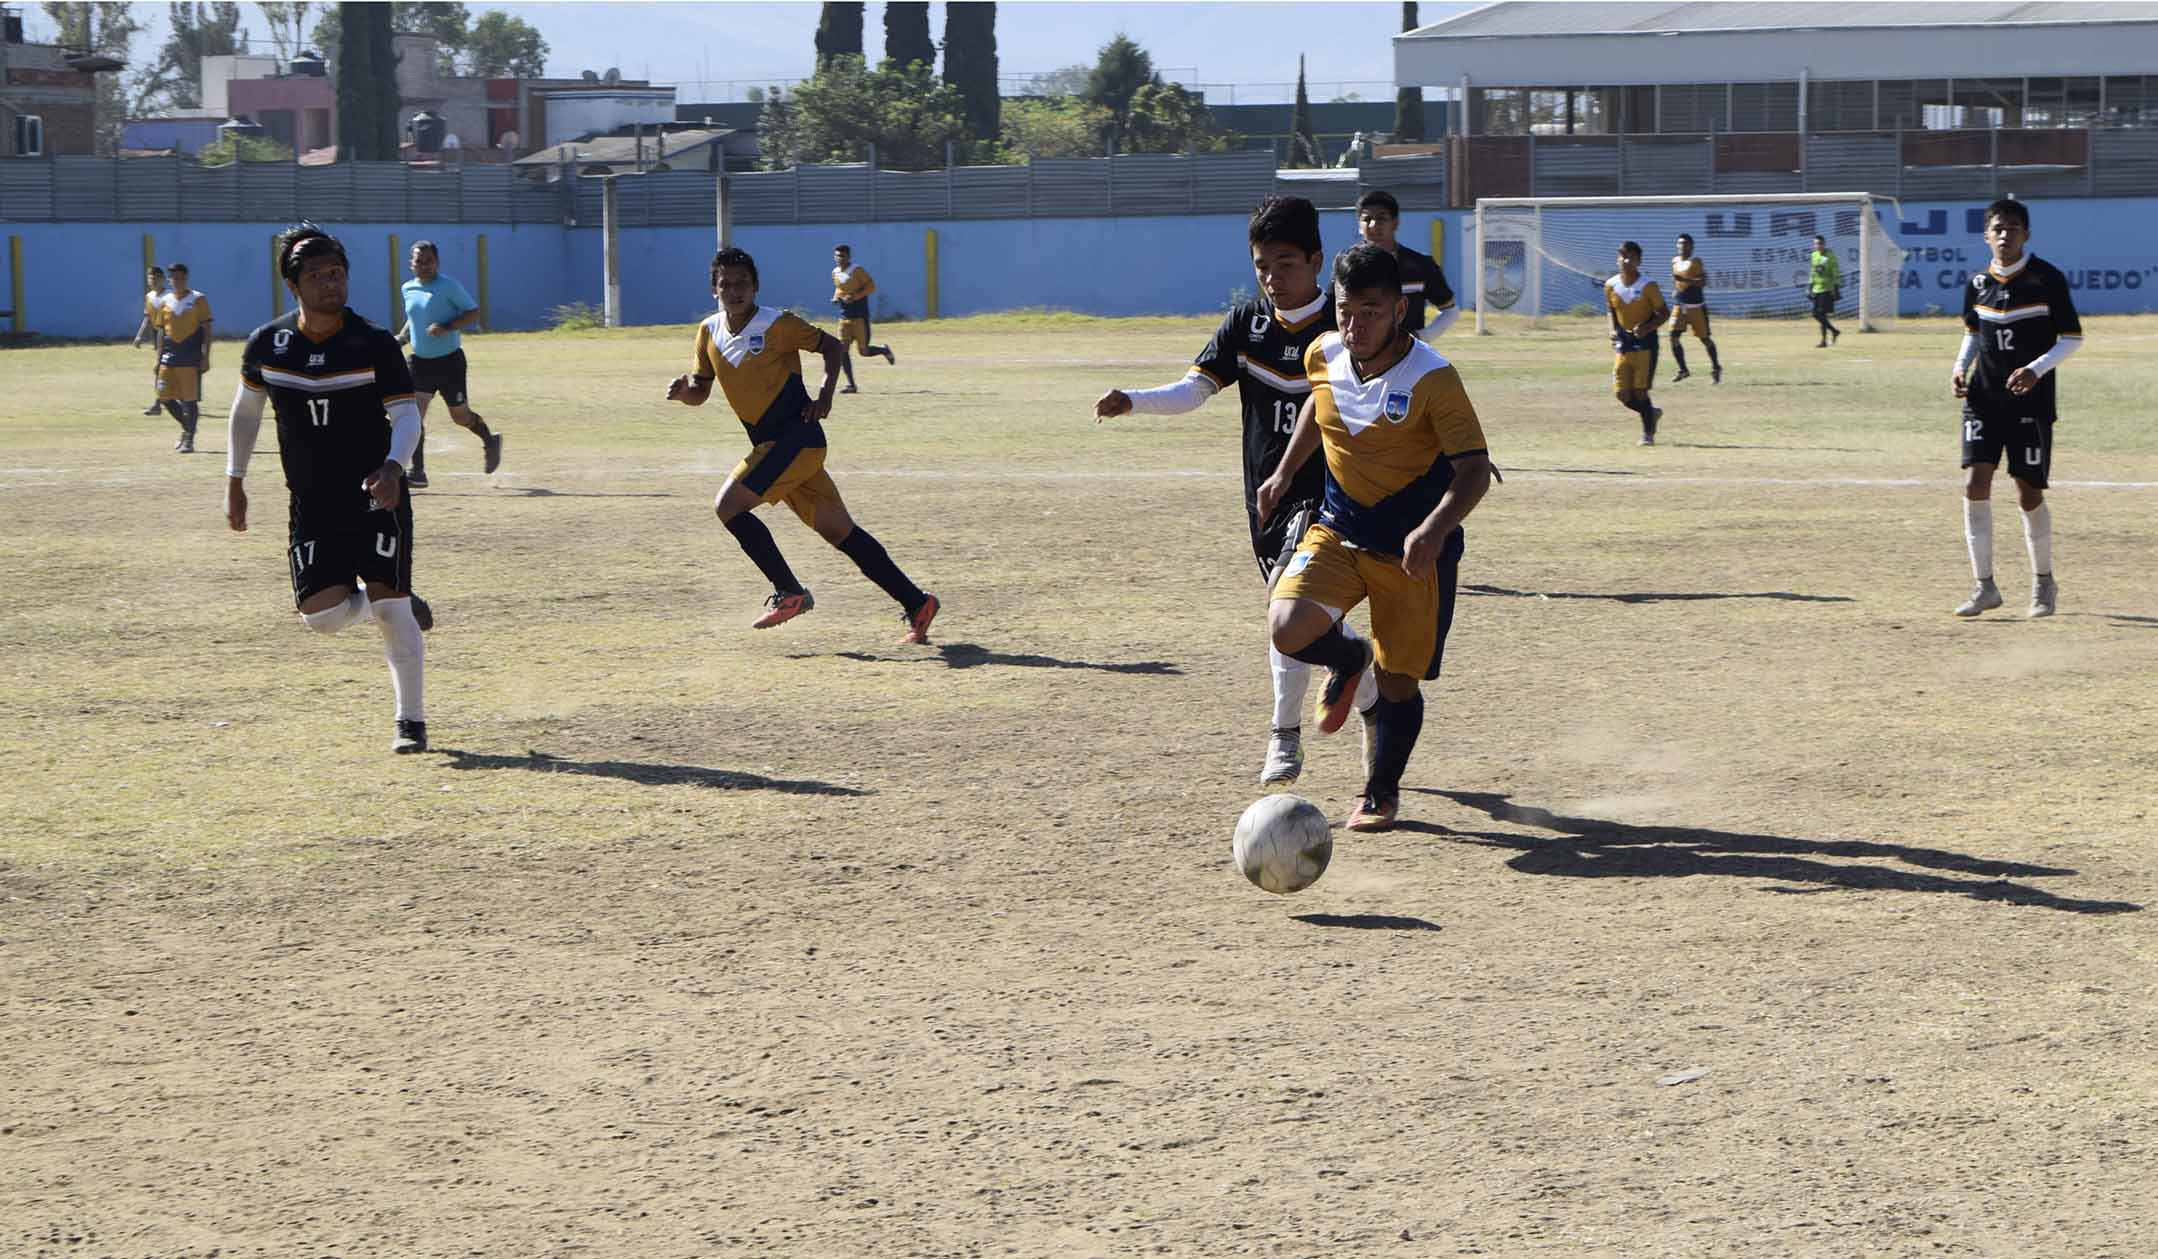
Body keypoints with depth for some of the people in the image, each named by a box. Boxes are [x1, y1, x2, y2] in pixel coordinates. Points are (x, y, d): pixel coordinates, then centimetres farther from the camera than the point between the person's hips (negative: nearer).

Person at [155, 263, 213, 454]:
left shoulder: (198, 300, -1)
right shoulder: (165, 301, 10)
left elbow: (206, 329, -3)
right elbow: (161, 331, 14)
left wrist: (205, 357, -9)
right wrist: (158, 359, 9)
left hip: (191, 357, -4)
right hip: (170, 356, 4)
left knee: (190, 400, -5)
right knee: (164, 397, 3)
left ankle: (188, 440, 2)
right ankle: (186, 427, 25)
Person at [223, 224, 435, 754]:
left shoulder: (375, 344, -9)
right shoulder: (267, 345, -1)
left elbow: (406, 415, -10)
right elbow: (246, 409, 15)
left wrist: (392, 466, -30)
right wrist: (235, 482, 14)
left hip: (377, 497, -2)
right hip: (312, 504, 2)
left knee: (389, 609, -10)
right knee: (323, 615, -10)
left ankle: (412, 721, 6)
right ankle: (400, 606, 23)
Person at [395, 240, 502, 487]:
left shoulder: (448, 287, -12)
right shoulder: (408, 289, 7)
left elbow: (473, 313, -11)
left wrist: (446, 328, -24)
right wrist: (402, 337, 6)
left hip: (449, 361, -5)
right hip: (420, 362, 5)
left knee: (460, 416, 8)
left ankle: (490, 441, 39)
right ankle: (417, 473, -8)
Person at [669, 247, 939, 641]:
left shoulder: (777, 325, -10)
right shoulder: (710, 332, 8)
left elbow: (832, 346, 0)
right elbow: (700, 392, 16)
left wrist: (826, 392, -15)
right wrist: (682, 390, -6)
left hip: (798, 438, -7)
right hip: (770, 445, 7)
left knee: (727, 505, -16)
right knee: (839, 531, 6)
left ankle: (789, 593, -7)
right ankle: (916, 603, 11)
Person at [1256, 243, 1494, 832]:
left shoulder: (1432, 379, -21)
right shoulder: (1322, 356, -5)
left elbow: (1475, 469, -22)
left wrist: (1433, 531, -38)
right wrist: (1284, 474, 21)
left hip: (1413, 549, -4)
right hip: (1337, 531, 4)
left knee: (1398, 682, 1)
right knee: (1289, 628, -21)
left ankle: (1382, 793, 27)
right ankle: (1349, 661, 15)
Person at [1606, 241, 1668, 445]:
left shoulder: (1648, 286, -11)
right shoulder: (1611, 286, 0)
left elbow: (1664, 313, -4)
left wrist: (1647, 328, -20)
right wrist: (1614, 330, 0)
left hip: (1645, 342, -4)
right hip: (1623, 344, 4)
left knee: (1640, 391, -9)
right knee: (1623, 395, -1)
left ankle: (1648, 433, 8)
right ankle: (1652, 413, 27)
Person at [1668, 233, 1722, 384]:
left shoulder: (1697, 261, -11)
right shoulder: (1675, 261, 8)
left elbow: (1704, 282, -20)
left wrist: (1685, 280, -30)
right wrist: (1675, 289, 7)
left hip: (1696, 306, -5)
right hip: (1680, 305, 5)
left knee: (1705, 338, 6)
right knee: (1674, 337, -8)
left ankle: (1715, 368, 25)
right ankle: (1682, 370, 3)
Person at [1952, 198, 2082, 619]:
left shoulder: (2047, 279, -8)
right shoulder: (1978, 283, 5)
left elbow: (2072, 337, -5)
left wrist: (2037, 368, -20)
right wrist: (1960, 367, 3)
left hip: (2030, 400, -3)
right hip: (1984, 397, 3)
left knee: (2030, 494, 1)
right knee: (1975, 484, -10)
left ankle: (2043, 583, 23)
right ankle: (1984, 586, -1)